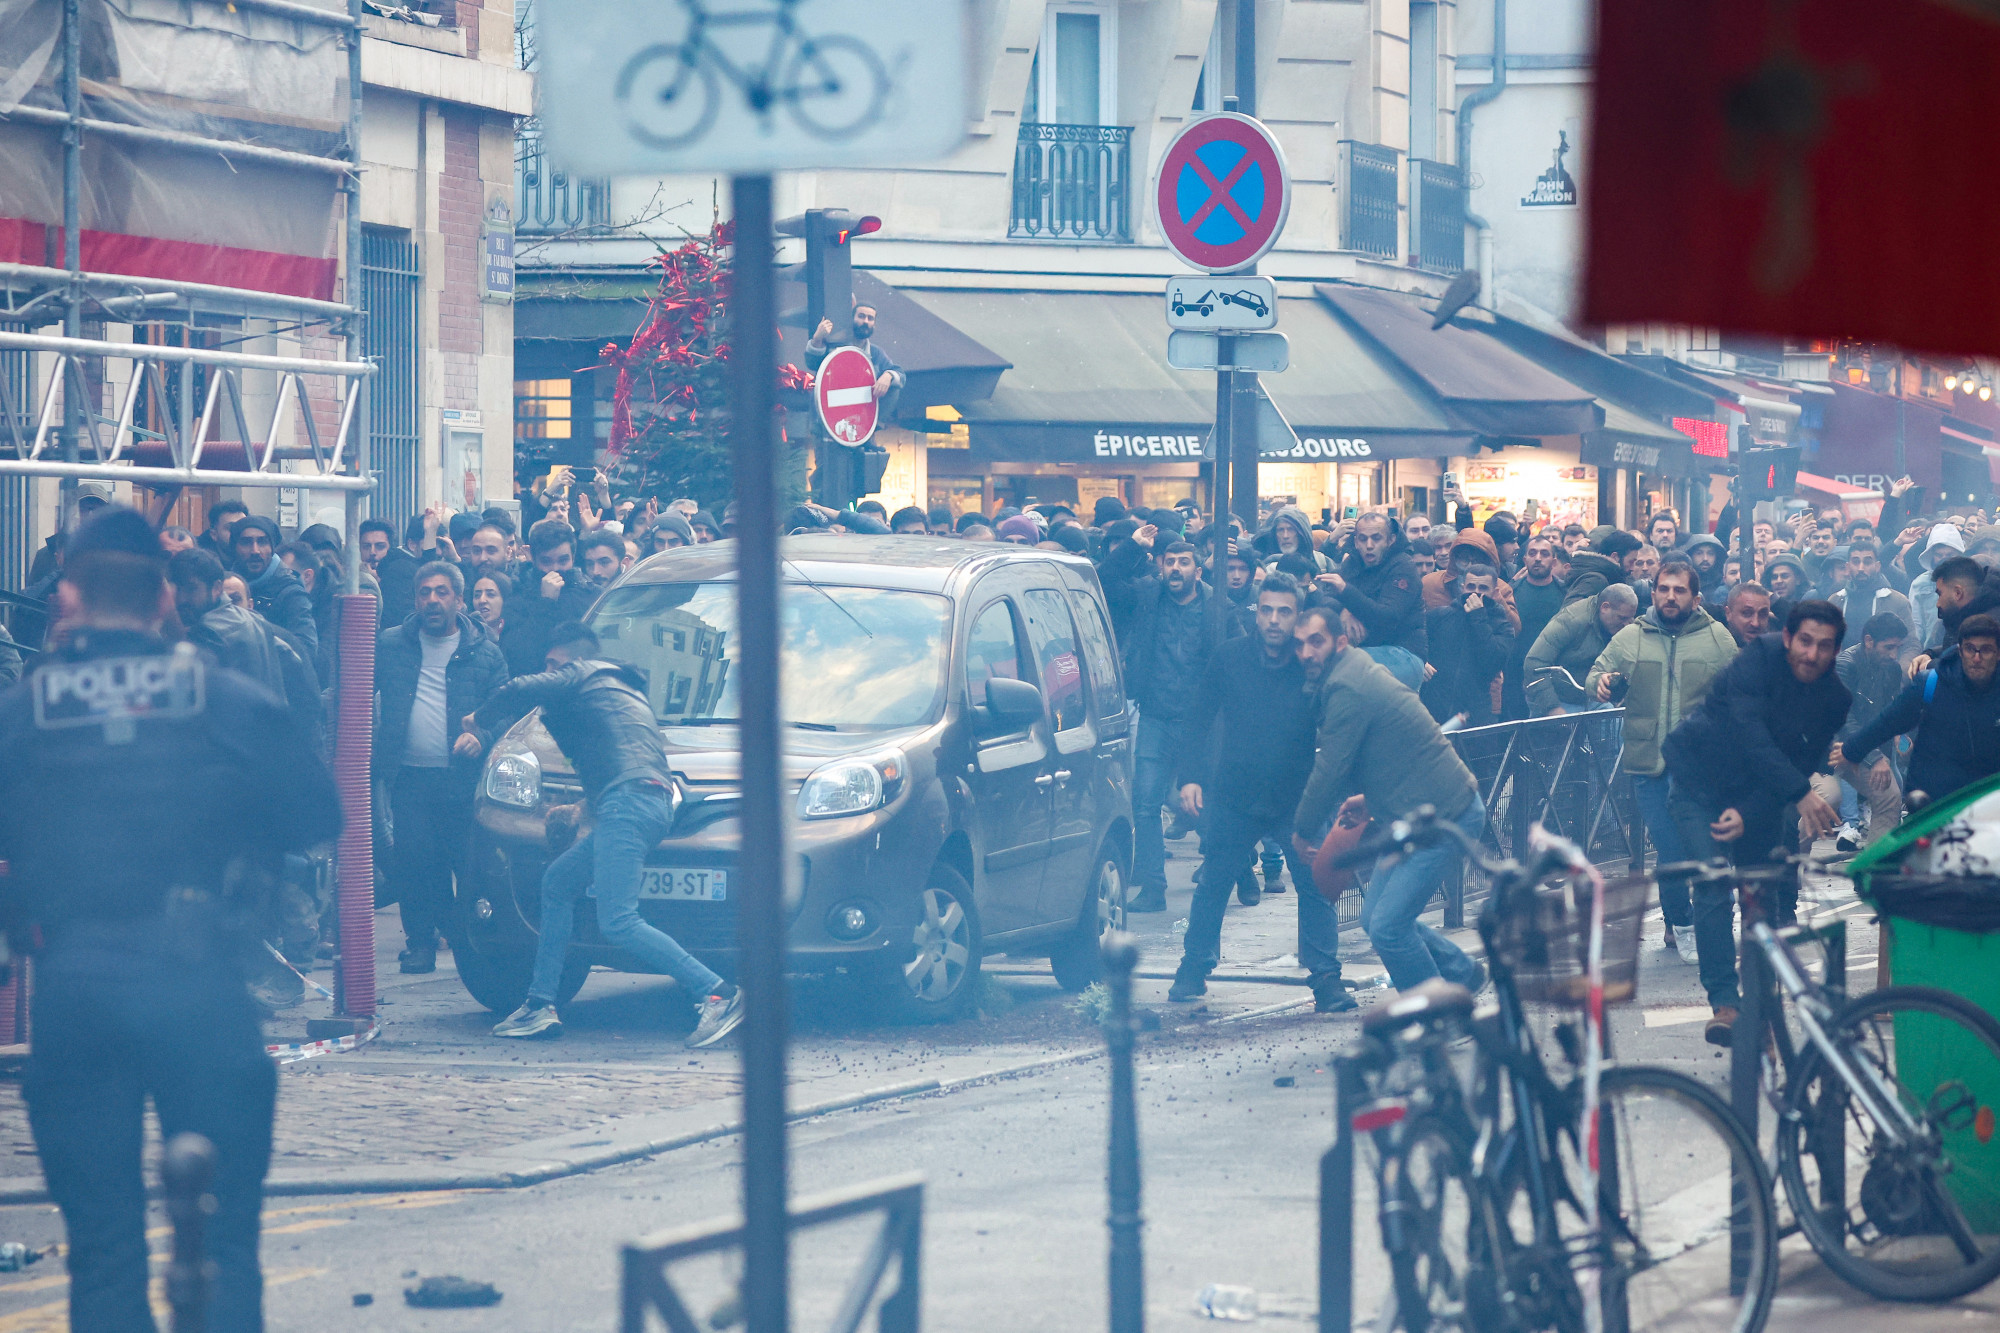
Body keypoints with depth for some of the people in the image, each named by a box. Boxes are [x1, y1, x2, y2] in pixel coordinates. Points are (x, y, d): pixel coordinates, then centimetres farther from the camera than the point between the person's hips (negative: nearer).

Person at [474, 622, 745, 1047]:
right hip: (652, 803, 10)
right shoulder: (624, 689, 35)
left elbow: (522, 691, -5)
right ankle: (539, 1006, 17)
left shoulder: (581, 677, 10)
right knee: (557, 882, 20)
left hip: (628, 802, -10)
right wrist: (583, 809, 44)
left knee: (618, 923, -17)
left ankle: (718, 994, -25)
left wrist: (480, 719, 14)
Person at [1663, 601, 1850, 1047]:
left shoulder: (1833, 699, -9)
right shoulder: (1761, 657, -24)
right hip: (1698, 778, -5)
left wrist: (1748, 813, -22)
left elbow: (1803, 764, -8)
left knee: (1765, 891, 4)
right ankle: (1724, 1002, -21)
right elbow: (1749, 732, -33)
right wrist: (1801, 794, -42)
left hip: (1756, 788, 5)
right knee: (1713, 888, -16)